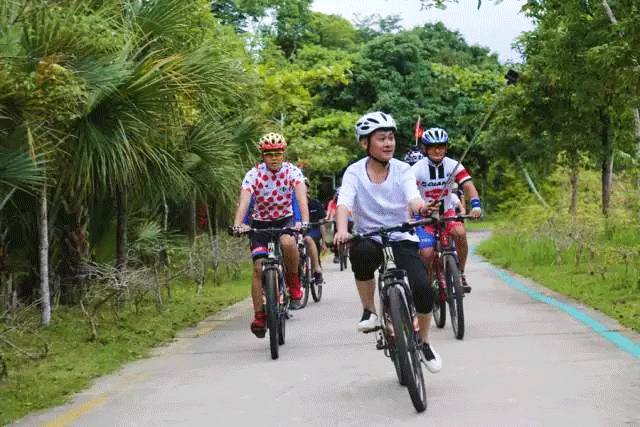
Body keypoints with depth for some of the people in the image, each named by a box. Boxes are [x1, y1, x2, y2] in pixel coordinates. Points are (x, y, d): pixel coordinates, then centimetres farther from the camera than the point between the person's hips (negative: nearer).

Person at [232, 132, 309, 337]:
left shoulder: (292, 171, -15)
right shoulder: (253, 174, -15)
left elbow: (301, 197, -29)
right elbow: (244, 200, -29)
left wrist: (304, 221, -48)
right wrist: (238, 224, -48)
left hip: (286, 220, -1)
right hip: (261, 223, 1)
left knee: (287, 242, -35)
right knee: (259, 267, -11)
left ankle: (293, 282, -8)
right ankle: (259, 316, 0)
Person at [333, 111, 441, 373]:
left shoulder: (402, 170, -2)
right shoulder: (354, 172, -5)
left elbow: (413, 197, -21)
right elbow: (344, 204, -21)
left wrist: (419, 205, -46)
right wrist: (342, 230, -43)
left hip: (401, 238, 1)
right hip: (369, 237, -1)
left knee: (423, 289, -21)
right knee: (361, 252, -38)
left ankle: (424, 342, 10)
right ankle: (369, 310, -11)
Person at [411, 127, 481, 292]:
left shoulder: (453, 166, -10)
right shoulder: (417, 169, -17)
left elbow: (468, 186, -20)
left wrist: (475, 205, -38)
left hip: (447, 212, 2)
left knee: (460, 233, -28)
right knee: (427, 253, -19)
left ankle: (460, 274, -10)